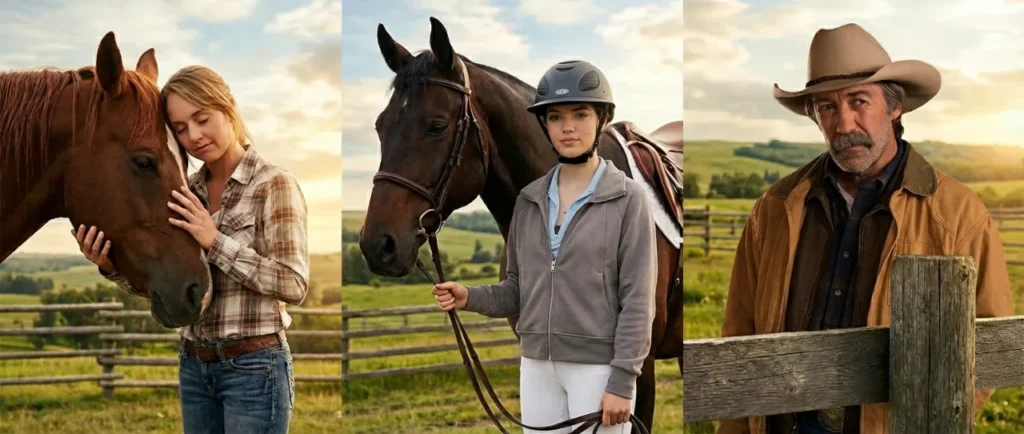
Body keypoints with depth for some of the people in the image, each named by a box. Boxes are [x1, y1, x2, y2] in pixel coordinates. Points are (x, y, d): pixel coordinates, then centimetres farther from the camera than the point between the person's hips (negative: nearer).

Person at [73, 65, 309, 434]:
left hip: (253, 366, -6)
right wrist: (111, 267, -10)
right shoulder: (187, 192, 7)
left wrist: (216, 241, -21)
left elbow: (294, 285, -17)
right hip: (194, 365, 6)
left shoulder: (274, 184, -10)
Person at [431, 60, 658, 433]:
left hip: (598, 365, -5)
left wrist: (622, 382, -15)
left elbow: (638, 299, -10)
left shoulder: (628, 199, -6)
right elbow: (518, 290, 12)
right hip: (537, 365, 5)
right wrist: (470, 297, -7)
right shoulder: (529, 200, 8)